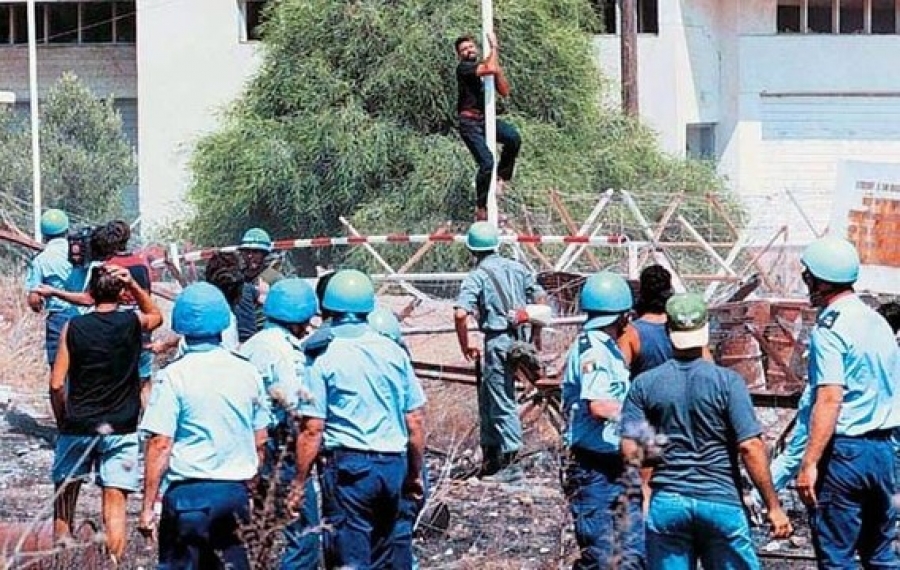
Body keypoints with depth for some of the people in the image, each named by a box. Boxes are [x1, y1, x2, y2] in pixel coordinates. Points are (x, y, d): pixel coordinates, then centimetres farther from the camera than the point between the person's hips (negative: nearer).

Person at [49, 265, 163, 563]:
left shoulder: (74, 327, -5)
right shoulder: (132, 323, -5)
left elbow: (56, 384, -5)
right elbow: (155, 315, 21)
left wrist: (63, 421, 8)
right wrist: (134, 285, 7)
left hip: (78, 427, 0)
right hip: (120, 430, 0)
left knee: (64, 498, 14)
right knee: (115, 504, 0)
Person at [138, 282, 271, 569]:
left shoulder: (173, 377, -10)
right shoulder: (247, 373, 5)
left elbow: (160, 445, -12)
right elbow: (260, 442, 11)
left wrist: (147, 507, -8)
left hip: (190, 493, -4)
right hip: (236, 491, 4)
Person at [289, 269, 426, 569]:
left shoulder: (323, 356, -5)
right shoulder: (394, 352, 7)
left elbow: (312, 429, -10)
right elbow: (416, 423, 9)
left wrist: (299, 482, -3)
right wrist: (415, 473, 19)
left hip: (348, 465, -5)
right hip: (394, 464, 5)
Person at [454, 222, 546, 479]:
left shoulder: (477, 276, -9)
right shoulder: (517, 268, 8)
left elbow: (460, 314, -20)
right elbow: (541, 299, 10)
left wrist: (465, 347, -7)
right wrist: (536, 333, 21)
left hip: (498, 342, -7)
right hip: (519, 340, 7)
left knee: (503, 402, -1)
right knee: (488, 397, 19)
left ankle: (511, 462, -2)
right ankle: (490, 458, 25)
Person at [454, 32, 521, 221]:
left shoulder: (484, 67, 15)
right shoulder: (464, 68, -7)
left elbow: (504, 91, 8)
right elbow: (489, 68, -24)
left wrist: (498, 69, 0)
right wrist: (494, 47, -10)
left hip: (486, 119, 6)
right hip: (470, 122, -6)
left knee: (514, 138, -23)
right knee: (486, 162, -19)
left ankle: (502, 176, -2)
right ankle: (480, 207, -5)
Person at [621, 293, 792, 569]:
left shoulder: (644, 384, 0)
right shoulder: (727, 381, -7)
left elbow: (630, 452, -2)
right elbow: (750, 447, -12)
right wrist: (773, 506, -6)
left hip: (666, 503, 2)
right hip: (721, 502, -2)